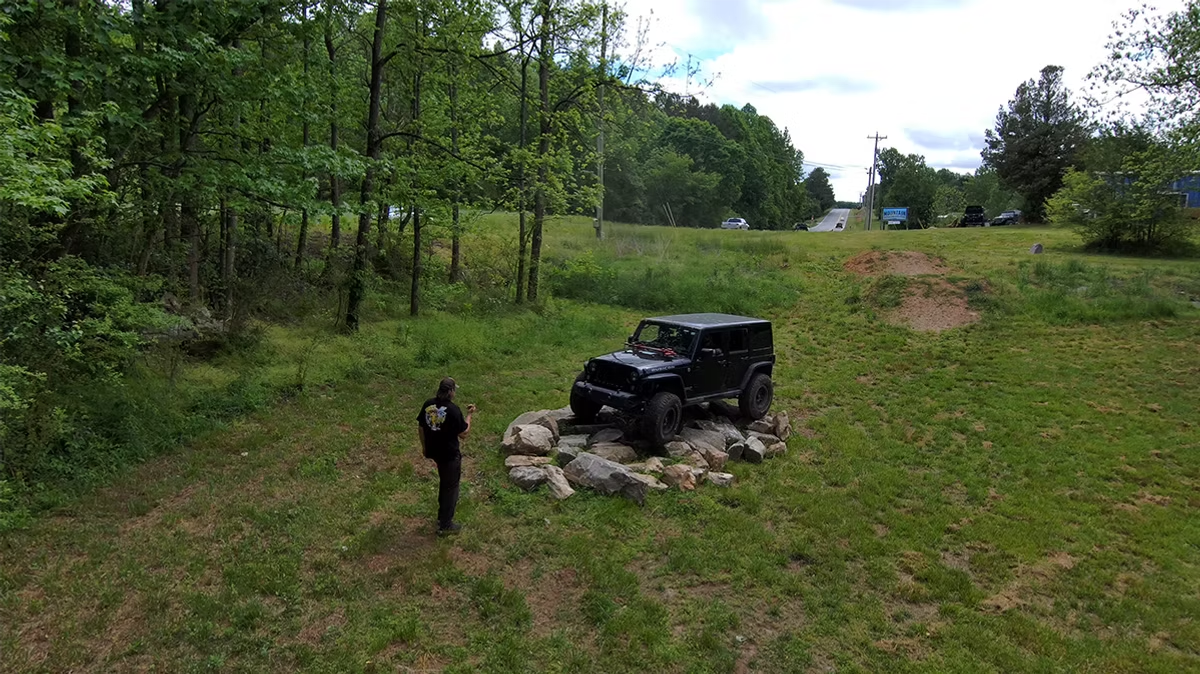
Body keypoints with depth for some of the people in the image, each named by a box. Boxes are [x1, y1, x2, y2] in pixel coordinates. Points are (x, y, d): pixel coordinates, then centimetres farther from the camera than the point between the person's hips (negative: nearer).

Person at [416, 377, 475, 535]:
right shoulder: (453, 410, -25)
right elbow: (463, 434, -15)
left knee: (444, 480, 30)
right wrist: (469, 414, -4)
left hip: (434, 451, 7)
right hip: (450, 454, -7)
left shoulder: (428, 404, -6)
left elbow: (420, 427, 5)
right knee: (451, 486, 9)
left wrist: (424, 446, 20)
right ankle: (445, 525, 16)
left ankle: (443, 513, 49)